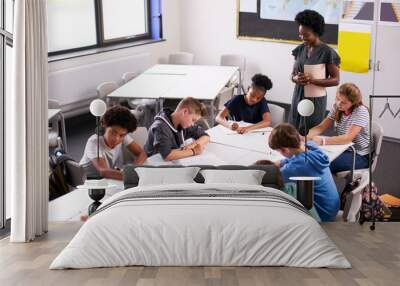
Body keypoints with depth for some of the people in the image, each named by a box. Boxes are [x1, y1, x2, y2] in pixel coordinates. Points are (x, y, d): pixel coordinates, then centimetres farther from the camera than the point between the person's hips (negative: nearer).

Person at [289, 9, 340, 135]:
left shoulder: (327, 52, -12)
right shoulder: (300, 49, 5)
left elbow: (335, 80, -10)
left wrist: (312, 80, -22)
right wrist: (296, 78, -13)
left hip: (315, 99, -5)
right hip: (298, 96, 5)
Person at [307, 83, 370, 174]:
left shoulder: (361, 112, -21)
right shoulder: (337, 107, -1)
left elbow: (348, 138, -31)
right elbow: (321, 127, -5)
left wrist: (322, 141, -44)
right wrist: (305, 137, -25)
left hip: (360, 155, -6)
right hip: (343, 148, 6)